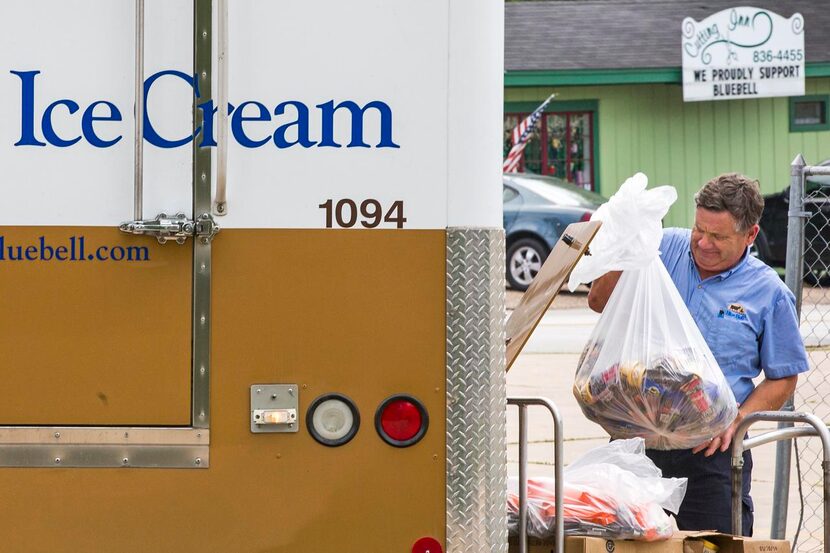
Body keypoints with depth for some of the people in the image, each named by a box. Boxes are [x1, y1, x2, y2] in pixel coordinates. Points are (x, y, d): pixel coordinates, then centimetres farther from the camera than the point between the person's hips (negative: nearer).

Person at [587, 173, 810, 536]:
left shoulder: (769, 294, -1)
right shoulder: (663, 249, 4)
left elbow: (782, 379, 5)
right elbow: (599, 302, 7)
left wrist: (735, 420, -10)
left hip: (710, 449, -2)